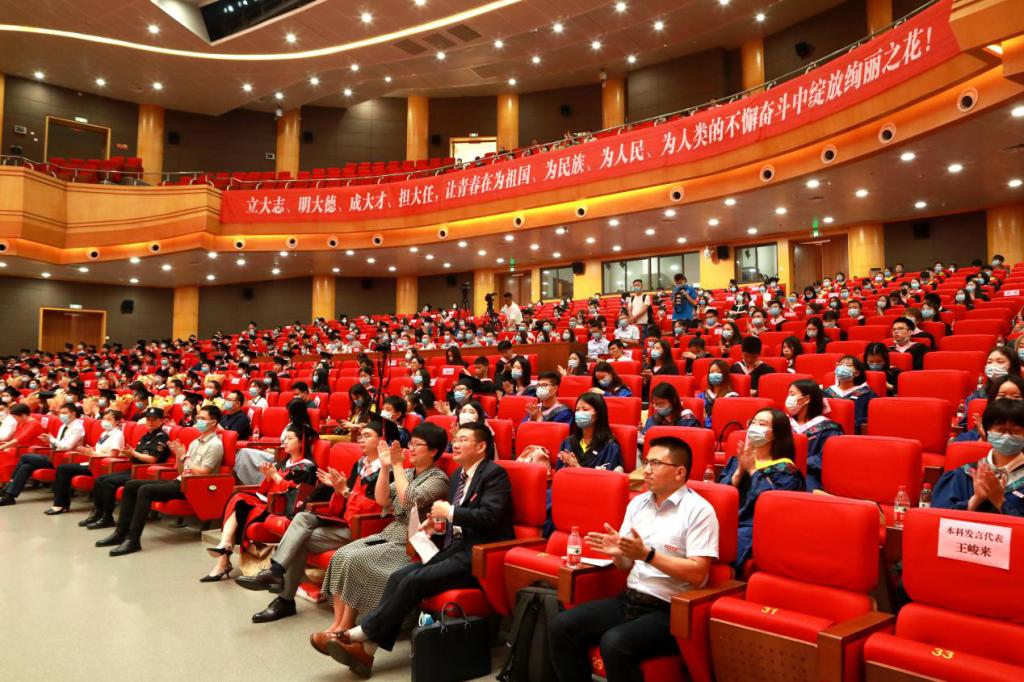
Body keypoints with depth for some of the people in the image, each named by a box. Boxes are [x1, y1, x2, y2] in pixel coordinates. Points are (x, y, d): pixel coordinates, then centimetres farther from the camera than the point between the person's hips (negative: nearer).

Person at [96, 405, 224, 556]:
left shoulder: (215, 445, -10)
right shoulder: (195, 442, 18)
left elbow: (202, 474, -18)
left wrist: (184, 457, -10)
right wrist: (178, 454, 2)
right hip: (179, 482, 10)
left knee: (145, 490, -27)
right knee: (131, 485, 2)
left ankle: (133, 540, -25)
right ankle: (121, 532, 0)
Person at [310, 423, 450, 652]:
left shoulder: (439, 479, -7)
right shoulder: (407, 473, 16)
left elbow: (409, 500, -21)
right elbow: (382, 500, 9)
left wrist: (397, 466, -16)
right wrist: (385, 468, -2)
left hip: (411, 544, -8)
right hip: (390, 534, 8)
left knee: (357, 560, -24)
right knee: (341, 555, -13)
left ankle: (344, 629, -13)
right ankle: (337, 623, -14)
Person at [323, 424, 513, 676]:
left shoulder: (495, 474, -8)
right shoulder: (457, 475, 19)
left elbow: (490, 515, -21)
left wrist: (450, 512, -15)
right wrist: (439, 519, 5)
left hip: (478, 555, -8)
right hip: (454, 548, 8)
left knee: (414, 580, -23)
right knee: (399, 577, -12)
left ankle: (360, 633, -13)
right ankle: (366, 649, -13)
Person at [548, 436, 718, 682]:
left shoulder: (699, 511, -10)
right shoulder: (637, 503, 11)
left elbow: (697, 574, -16)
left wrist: (647, 554, -23)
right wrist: (617, 552, -10)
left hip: (669, 610, -7)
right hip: (629, 599, 7)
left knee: (614, 643, -31)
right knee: (561, 626, -8)